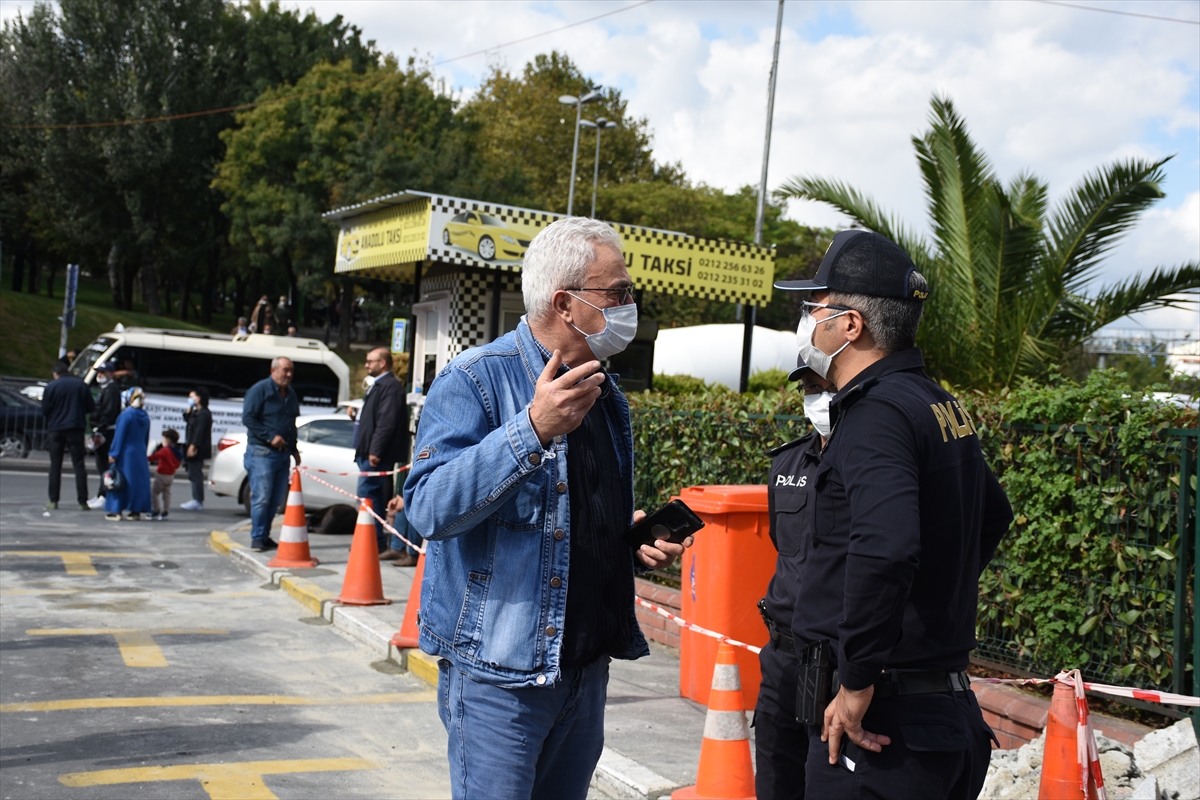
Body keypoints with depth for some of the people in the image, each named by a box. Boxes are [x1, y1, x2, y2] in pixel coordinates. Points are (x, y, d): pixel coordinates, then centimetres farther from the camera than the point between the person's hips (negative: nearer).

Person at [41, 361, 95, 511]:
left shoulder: (51, 387, -5)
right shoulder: (81, 385, 0)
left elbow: (45, 411, -3)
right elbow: (91, 407, 2)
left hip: (55, 430, 0)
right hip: (76, 429, 0)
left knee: (55, 466, 8)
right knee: (79, 466, 2)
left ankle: (53, 501, 8)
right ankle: (82, 502, -1)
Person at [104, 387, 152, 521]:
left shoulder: (126, 415, -13)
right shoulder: (145, 417, 7)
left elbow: (119, 436, -13)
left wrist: (113, 454, -9)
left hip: (125, 454, -6)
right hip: (140, 454, 6)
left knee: (119, 481, 1)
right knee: (139, 481, 9)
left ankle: (116, 510, 1)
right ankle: (136, 511, 12)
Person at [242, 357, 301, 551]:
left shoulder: (290, 394, 17)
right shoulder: (260, 390, -5)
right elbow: (247, 418, -11)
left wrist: (294, 448, 18)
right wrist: (270, 437, -17)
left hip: (283, 454, 7)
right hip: (262, 452, -7)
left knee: (276, 499, 7)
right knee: (261, 497, -8)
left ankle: (265, 536, 16)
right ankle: (257, 538, -1)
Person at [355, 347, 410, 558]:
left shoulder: (390, 386, -14)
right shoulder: (379, 385, 19)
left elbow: (386, 422, -22)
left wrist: (375, 451, -24)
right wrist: (365, 450, 19)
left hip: (377, 454, -10)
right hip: (370, 452, 10)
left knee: (368, 497, -10)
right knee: (374, 498, 13)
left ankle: (376, 545, -7)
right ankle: (375, 543, 18)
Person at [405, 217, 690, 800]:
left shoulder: (607, 397, 13)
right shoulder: (478, 380, -12)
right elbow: (429, 507, -24)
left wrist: (636, 538, 2)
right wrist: (534, 429, -32)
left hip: (588, 664, 7)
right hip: (499, 670, -7)